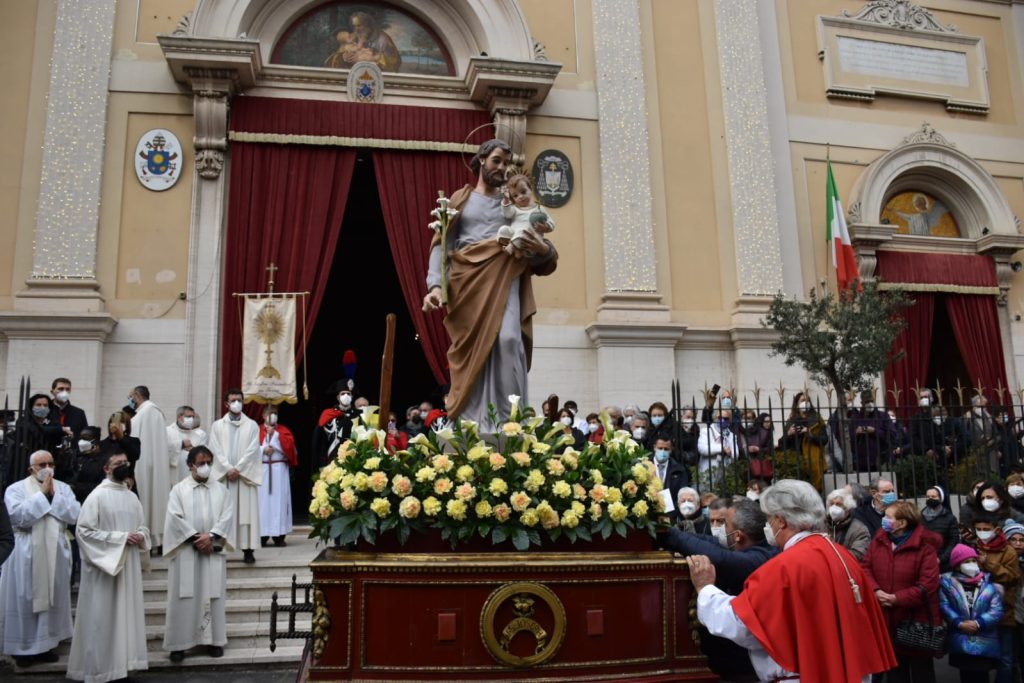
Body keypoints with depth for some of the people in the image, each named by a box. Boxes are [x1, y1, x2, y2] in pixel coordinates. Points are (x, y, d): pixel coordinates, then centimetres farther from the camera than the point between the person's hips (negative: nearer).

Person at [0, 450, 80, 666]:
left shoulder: (63, 488, 6)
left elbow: (75, 515, -5)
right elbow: (19, 516, -19)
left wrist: (54, 495, -11)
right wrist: (42, 493, -16)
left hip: (55, 553, 4)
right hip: (27, 554, -3)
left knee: (53, 598, 9)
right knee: (25, 599, 1)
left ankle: (47, 643, 20)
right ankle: (24, 648, 12)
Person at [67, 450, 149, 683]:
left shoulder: (132, 497, 11)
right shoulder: (97, 496, -9)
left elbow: (143, 526, 19)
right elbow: (83, 531, -14)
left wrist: (141, 536, -5)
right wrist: (120, 537, -17)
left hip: (129, 566, 7)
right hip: (104, 566, -6)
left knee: (127, 614, 9)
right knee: (102, 618, -2)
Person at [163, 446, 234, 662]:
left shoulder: (221, 490, 8)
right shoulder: (179, 489, 3)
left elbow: (226, 518, 0)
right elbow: (175, 518, -7)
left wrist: (210, 537, -14)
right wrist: (196, 538, -13)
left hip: (213, 551, 2)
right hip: (185, 551, -2)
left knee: (213, 597, 4)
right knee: (184, 598, 0)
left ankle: (213, 640, 11)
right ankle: (179, 643, 6)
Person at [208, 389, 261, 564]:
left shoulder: (252, 425, 7)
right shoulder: (217, 426, 10)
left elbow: (252, 450, -2)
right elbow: (216, 450, 0)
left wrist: (238, 469, -12)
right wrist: (228, 469, -11)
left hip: (245, 475, -1)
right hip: (223, 474, 1)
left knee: (246, 510, -3)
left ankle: (248, 550, 0)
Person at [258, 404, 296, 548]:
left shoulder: (284, 430, 12)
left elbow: (289, 446, -4)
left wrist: (274, 434, -6)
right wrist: (263, 449, -13)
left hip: (279, 470, 0)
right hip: (262, 470, 0)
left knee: (279, 500, -4)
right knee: (263, 501, -3)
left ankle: (279, 535, -2)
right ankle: (262, 535, 1)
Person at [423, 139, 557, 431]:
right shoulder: (461, 199, 18)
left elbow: (539, 254, 17)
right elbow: (441, 245, 7)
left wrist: (544, 249, -9)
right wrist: (435, 285, -10)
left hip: (505, 283, 0)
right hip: (469, 284, 0)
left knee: (508, 341, -20)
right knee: (471, 350, -7)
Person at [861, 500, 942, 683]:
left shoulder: (924, 546, -15)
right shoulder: (879, 540, 0)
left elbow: (928, 584, -20)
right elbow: (865, 568, 0)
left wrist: (897, 599, -21)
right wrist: (875, 591, -18)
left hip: (915, 619, -4)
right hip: (886, 618, 5)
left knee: (921, 668, 12)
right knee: (894, 667, 19)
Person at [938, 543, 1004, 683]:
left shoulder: (988, 583, 4)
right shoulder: (947, 583, 3)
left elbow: (997, 610, -3)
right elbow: (944, 606, -4)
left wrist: (978, 623, -13)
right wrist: (959, 623, -16)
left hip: (985, 643, 0)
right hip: (960, 643, 0)